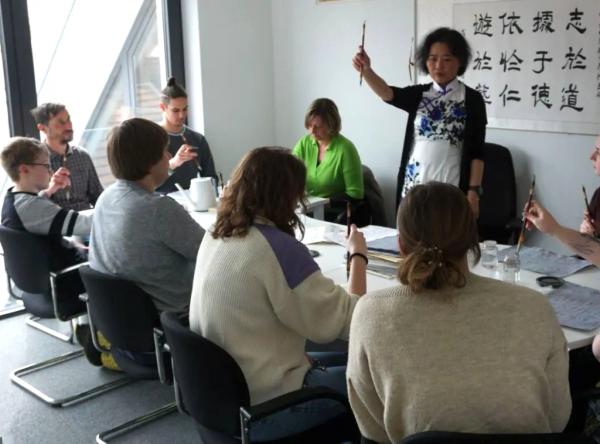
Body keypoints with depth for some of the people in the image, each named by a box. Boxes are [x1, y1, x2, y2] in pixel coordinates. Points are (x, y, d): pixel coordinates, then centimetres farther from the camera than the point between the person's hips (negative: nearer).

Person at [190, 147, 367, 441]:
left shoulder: (214, 237, 0)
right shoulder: (279, 247, -24)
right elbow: (347, 322, -17)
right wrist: (358, 256, -4)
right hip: (262, 409, -8)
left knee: (344, 362, 22)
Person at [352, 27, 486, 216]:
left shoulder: (472, 99, -1)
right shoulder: (418, 94, 7)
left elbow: (476, 151, -3)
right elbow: (387, 93, -13)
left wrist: (474, 190, -9)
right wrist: (366, 70, -32)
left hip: (451, 190, -3)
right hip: (413, 187, 3)